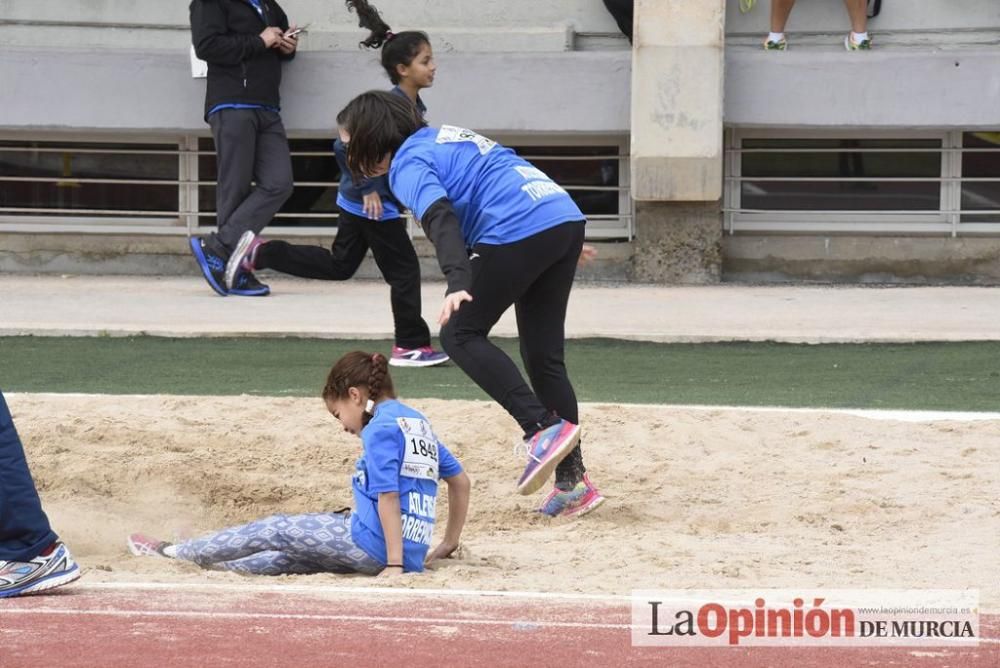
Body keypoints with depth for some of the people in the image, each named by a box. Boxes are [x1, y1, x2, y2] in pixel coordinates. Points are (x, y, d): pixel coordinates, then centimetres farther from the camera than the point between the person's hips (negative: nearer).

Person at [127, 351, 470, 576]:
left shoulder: (380, 429, -8)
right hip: (413, 553, 8)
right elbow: (460, 481, 24)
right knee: (290, 556, 18)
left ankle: (173, 552, 17)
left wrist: (394, 565, -18)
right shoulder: (417, 422, 19)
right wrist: (449, 545, 29)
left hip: (371, 542, -8)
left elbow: (388, 496, -16)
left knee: (277, 530, 7)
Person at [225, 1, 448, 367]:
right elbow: (346, 146, -28)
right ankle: (410, 346, 9)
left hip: (358, 201, 10)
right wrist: (368, 188, -24)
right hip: (373, 204, -10)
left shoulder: (413, 106, 5)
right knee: (404, 270, -1)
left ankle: (257, 252, 21)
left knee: (338, 265, 20)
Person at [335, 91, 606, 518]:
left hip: (519, 230, -9)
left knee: (461, 335, 2)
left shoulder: (408, 164, -1)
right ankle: (573, 482, 8)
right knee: (544, 355, 12)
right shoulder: (444, 138, 27)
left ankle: (544, 429, -13)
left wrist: (458, 284, -33)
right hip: (566, 218, 9)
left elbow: (441, 219, -19)